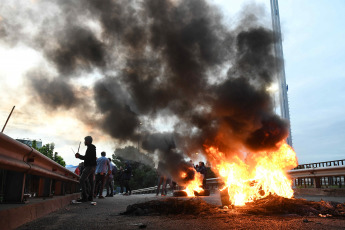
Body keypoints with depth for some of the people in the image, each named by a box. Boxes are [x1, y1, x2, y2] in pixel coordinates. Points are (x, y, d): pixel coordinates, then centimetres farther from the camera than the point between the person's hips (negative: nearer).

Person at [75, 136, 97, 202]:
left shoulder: (90, 148, -11)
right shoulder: (92, 148, 20)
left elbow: (87, 157, -19)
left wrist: (79, 156, -10)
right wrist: (79, 156, 19)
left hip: (89, 166, -11)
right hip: (92, 167, 11)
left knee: (82, 180, -13)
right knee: (91, 181, 9)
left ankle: (84, 197, -17)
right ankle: (90, 196, 12)